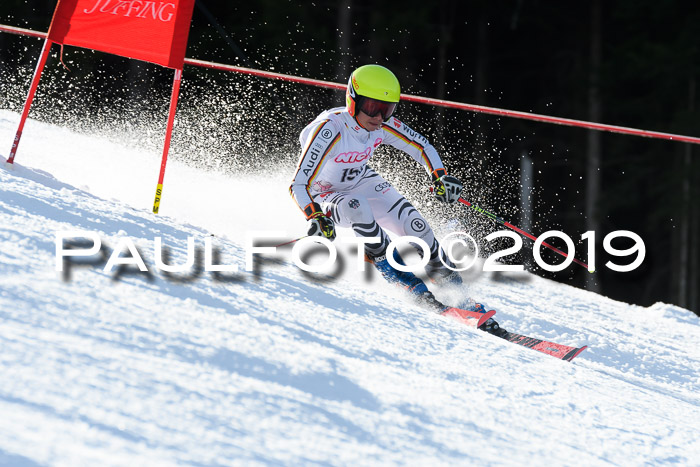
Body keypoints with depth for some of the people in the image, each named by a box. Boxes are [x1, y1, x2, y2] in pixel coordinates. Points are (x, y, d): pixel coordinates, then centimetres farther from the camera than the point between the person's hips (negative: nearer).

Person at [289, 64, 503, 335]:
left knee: (412, 222, -15)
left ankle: (450, 283, 1)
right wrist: (316, 217, -52)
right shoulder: (330, 129, -35)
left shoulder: (384, 126, -18)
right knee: (358, 209, -37)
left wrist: (440, 177, -20)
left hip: (361, 182, 5)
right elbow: (299, 184, -36)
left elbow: (422, 147, -3)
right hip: (324, 195, -5)